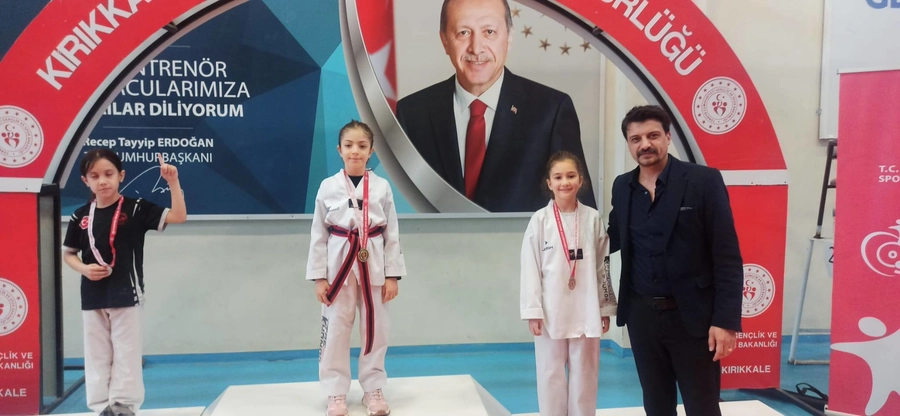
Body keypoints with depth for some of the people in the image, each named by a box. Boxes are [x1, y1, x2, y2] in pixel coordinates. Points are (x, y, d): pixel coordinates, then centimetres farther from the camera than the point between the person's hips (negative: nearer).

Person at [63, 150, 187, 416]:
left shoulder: (136, 209, -7)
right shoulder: (81, 216, 2)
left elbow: (178, 217, -16)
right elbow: (68, 253, 13)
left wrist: (173, 182, -26)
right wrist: (84, 269, -7)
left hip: (126, 294, -3)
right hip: (93, 296, 4)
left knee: (126, 354, 4)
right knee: (97, 355, 11)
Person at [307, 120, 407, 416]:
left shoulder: (382, 187, 0)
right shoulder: (328, 187, -1)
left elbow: (392, 234, 2)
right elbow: (318, 235, 1)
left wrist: (392, 275, -1)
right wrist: (319, 276, -2)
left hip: (373, 266, 1)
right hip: (339, 265, 0)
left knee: (375, 330, 9)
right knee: (335, 331, 5)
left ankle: (373, 389, 24)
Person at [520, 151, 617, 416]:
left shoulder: (593, 219, 0)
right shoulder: (540, 220, -5)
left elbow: (603, 266, 5)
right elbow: (530, 268, -4)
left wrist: (606, 308, 7)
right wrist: (533, 311, -7)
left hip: (586, 311, 1)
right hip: (551, 311, -1)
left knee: (584, 374, 11)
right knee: (551, 374, 8)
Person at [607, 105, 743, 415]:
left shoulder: (704, 181, -9)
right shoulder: (622, 187, 6)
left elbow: (727, 256, -11)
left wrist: (726, 320, -16)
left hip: (693, 315, -4)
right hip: (642, 315, 4)